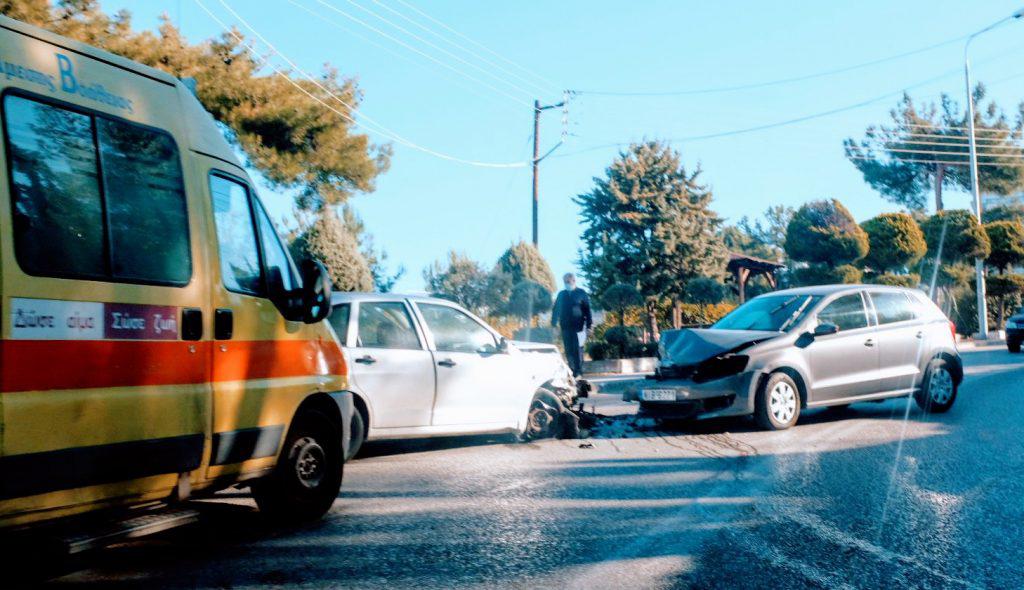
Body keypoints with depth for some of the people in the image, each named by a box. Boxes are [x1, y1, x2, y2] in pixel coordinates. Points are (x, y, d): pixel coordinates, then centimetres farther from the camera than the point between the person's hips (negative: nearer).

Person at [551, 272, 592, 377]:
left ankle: (578, 370, 0)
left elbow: (587, 309, 1)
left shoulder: (581, 293, 3)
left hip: (578, 326, -3)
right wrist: (554, 323, 9)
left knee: (578, 348, -6)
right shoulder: (561, 294, 13)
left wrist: (589, 324, -4)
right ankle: (572, 370, 12)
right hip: (565, 327, 3)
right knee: (568, 349, 3)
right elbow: (556, 309, 15)